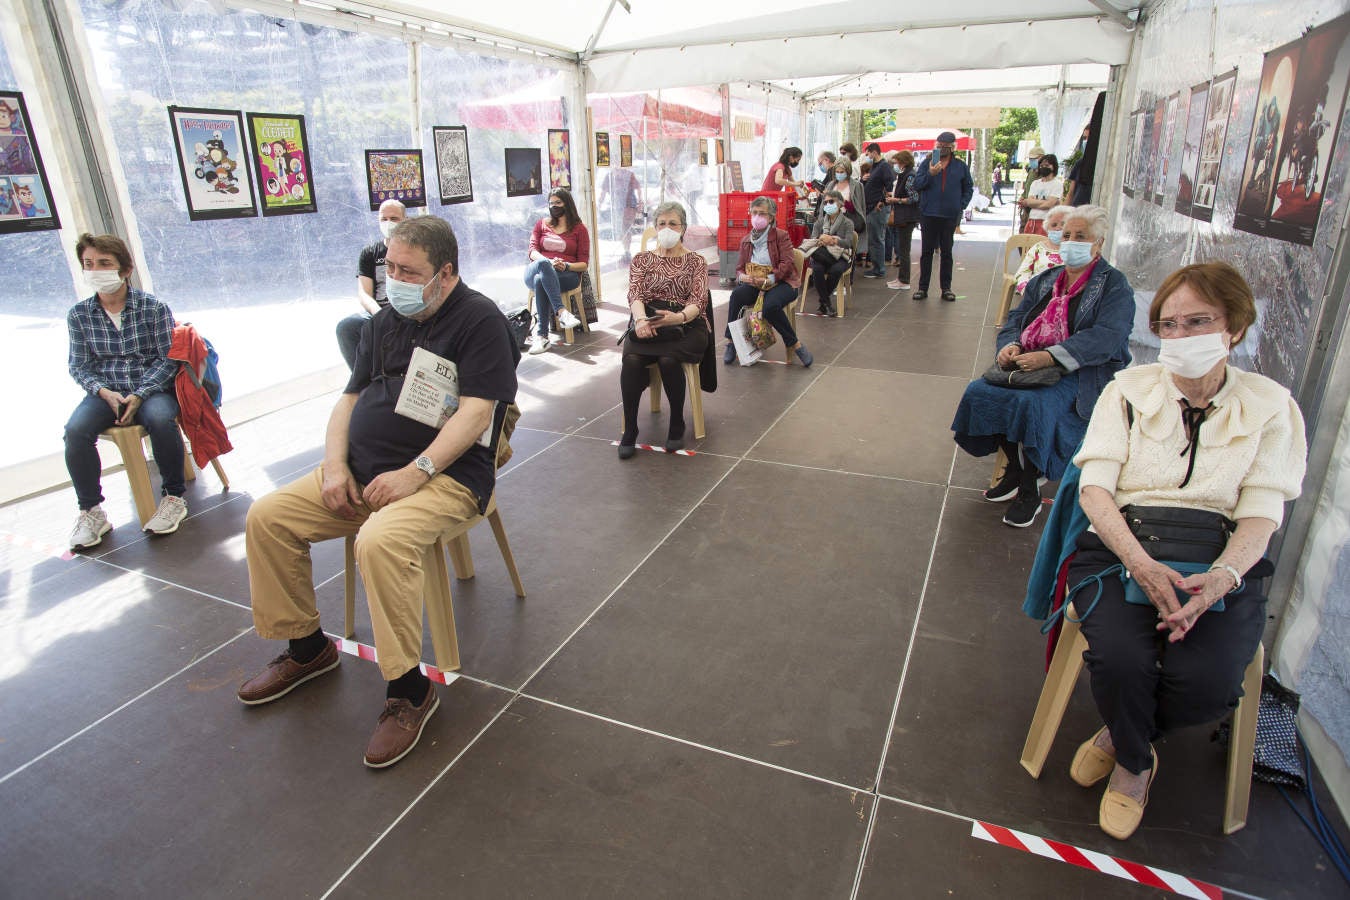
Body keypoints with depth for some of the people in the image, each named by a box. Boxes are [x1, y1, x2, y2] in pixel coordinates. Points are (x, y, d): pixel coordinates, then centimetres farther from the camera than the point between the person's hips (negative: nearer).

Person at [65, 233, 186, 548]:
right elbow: (79, 366, 8)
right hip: (106, 392, 3)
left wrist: (139, 395, -17)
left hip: (152, 388, -2)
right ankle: (91, 511, -12)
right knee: (76, 430, -27)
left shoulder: (153, 307, -3)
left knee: (160, 419, -35)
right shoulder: (78, 315, 5)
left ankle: (174, 497, -16)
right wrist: (104, 392, -14)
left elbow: (168, 358, -5)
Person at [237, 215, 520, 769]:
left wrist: (415, 472, -24)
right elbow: (350, 398, 17)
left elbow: (476, 412, -16)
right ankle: (306, 648, 18)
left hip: (443, 475, -8)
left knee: (380, 541, -34)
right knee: (267, 518, -1)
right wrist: (336, 464, 0)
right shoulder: (386, 322, 17)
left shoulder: (480, 321, -6)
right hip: (361, 472, 8)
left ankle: (408, 689, -16)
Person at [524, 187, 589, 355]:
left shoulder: (580, 229, 15)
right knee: (543, 263, -37)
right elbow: (532, 251, 7)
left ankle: (541, 335, -43)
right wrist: (548, 262, -16)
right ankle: (561, 312, -49)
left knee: (540, 280, -37)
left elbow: (584, 264, 7)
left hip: (567, 275, -2)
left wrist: (566, 266, -16)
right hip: (533, 272, 2)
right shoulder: (541, 224, 23)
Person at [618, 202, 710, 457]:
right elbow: (635, 294, 1)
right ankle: (629, 431, -20)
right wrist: (641, 319, -23)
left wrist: (679, 317, -25)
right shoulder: (642, 260, 17)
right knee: (631, 359, -32)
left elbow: (698, 301, -1)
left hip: (685, 324, -1)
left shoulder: (696, 262, 13)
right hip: (647, 322, 2)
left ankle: (677, 424, -13)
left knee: (667, 359, -35)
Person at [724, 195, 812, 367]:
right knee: (736, 294, -28)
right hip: (755, 284, 4)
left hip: (782, 283, -4)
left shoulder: (781, 236, -2)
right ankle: (731, 341, -17)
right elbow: (740, 267, 13)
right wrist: (742, 277, -13)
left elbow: (787, 263, -12)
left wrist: (769, 280, -24)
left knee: (770, 306, -37)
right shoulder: (746, 240, 14)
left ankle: (796, 345, -19)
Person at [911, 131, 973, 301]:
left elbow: (968, 189, 13)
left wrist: (961, 205, 1)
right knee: (926, 252, 4)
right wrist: (930, 174, -20)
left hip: (950, 216, 1)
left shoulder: (961, 167, 7)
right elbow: (916, 185, -6)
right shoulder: (927, 163, 3)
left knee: (947, 252, 8)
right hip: (928, 215, -1)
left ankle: (946, 288, 14)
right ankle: (923, 288, 9)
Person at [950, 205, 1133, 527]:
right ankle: (1015, 470, -2)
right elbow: (1015, 318, 17)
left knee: (1030, 403, -35)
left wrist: (1049, 357, -26)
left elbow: (1105, 338, -14)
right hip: (1029, 366, 6)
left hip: (1081, 374, -6)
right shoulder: (1045, 280, 23)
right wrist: (1010, 345, -8)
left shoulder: (1115, 286, 2)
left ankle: (1029, 490, -15)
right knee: (979, 391, -20)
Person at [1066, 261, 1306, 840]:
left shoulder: (1270, 406, 10)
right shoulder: (1129, 389, 9)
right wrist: (1141, 563, -19)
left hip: (1221, 559, 1)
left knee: (1207, 683, -26)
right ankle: (1134, 763, 9)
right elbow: (1094, 488, -2)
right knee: (1121, 659, -28)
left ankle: (1119, 737, 11)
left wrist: (1219, 578, -21)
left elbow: (1260, 516, 1)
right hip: (1122, 543, 0)